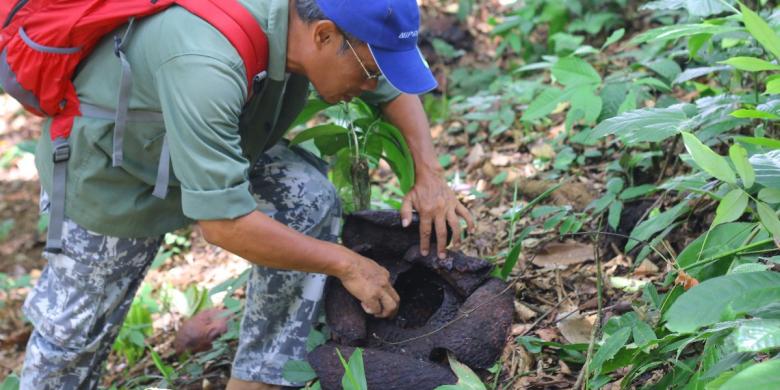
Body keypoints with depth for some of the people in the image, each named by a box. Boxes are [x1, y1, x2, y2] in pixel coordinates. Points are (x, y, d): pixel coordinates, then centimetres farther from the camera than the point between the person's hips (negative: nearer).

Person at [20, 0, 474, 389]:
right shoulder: (205, 67, -44)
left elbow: (395, 86, -1)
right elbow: (223, 223, -42)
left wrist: (429, 173, -15)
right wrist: (346, 264, -32)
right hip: (105, 169, -6)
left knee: (310, 201, -12)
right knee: (77, 322, 4)